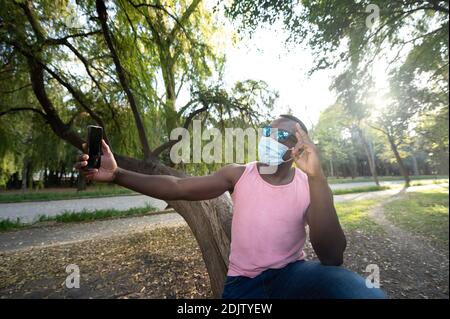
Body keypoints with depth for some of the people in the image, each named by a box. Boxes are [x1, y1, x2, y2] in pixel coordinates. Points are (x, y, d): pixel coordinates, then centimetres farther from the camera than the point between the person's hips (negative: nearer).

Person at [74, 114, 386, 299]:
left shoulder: (309, 187, -8)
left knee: (361, 290, -27)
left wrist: (317, 176, -33)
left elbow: (332, 258, -22)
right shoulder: (238, 174, -6)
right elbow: (177, 187, -12)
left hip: (291, 274, 0)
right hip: (242, 282, 1)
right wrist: (117, 174, -25)